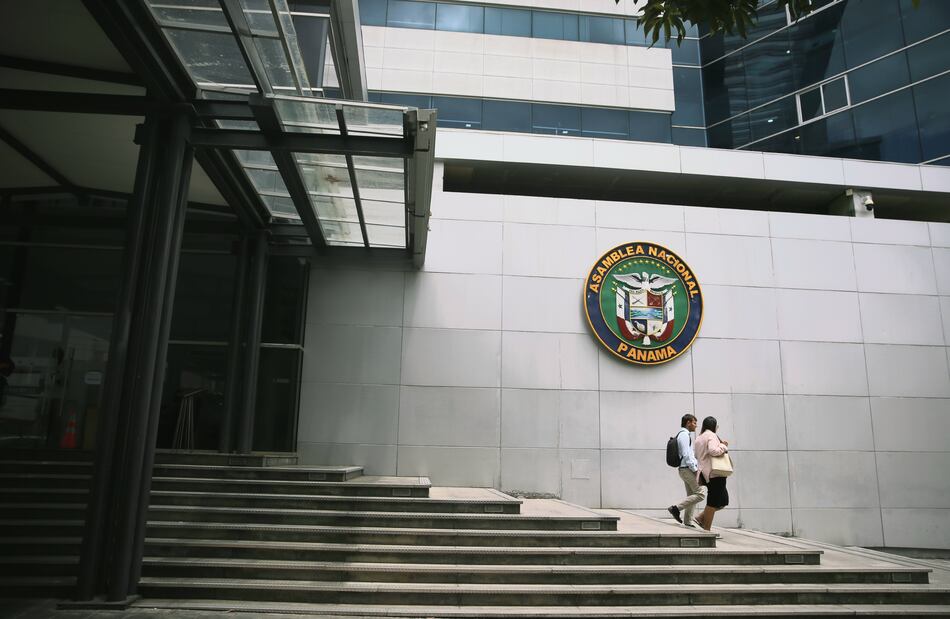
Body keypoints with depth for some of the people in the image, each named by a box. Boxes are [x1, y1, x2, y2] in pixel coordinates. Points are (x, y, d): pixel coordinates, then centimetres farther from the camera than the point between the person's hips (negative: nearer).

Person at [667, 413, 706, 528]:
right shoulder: (684, 434, -12)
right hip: (688, 469, -11)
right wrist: (695, 468, -16)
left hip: (685, 469, 11)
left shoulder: (685, 435, 20)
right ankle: (676, 508, -12)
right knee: (700, 493, -12)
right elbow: (686, 455, -19)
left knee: (691, 495, 13)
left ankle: (688, 521, 16)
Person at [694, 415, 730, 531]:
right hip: (714, 473, -9)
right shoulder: (711, 435, -9)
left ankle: (701, 518, 10)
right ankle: (706, 529, 0)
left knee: (722, 501, 15)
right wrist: (723, 446, -7)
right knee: (714, 502, -3)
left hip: (705, 473, 9)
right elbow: (713, 451, -26)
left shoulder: (699, 438, 19)